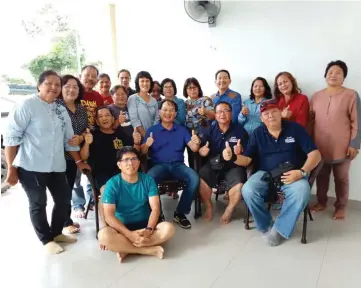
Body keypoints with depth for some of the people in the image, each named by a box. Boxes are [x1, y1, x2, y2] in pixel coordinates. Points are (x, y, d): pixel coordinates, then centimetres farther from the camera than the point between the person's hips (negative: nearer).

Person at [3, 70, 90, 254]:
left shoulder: (61, 111, 11)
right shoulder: (27, 105, -9)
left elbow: (69, 138, 16)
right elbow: (11, 136, -11)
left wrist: (79, 161, 15)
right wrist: (11, 168, -13)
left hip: (56, 167, 6)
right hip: (31, 166, -6)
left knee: (64, 199, 12)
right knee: (38, 204, 7)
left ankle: (56, 232, 35)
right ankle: (47, 240, 27)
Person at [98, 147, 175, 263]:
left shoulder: (148, 180, -4)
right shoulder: (112, 184, -10)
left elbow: (155, 208, -9)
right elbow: (109, 216, -17)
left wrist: (148, 230, -27)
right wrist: (130, 234, -28)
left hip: (145, 225, 2)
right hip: (122, 227, -2)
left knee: (169, 228, -26)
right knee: (103, 235, -33)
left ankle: (125, 248, -22)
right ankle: (150, 250, -26)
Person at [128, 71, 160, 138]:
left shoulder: (154, 101, 11)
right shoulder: (132, 99, -2)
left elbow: (156, 119, 8)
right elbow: (134, 119, -10)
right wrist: (145, 135, -15)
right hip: (139, 136, -3)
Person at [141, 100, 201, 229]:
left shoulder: (182, 129, 14)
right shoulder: (152, 130, 10)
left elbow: (193, 148, 4)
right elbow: (142, 152, 2)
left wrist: (196, 143, -21)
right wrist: (146, 145, -22)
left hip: (178, 165, 2)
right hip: (159, 165, -1)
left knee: (195, 179, -28)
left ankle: (180, 213, -11)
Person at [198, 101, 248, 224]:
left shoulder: (239, 130, 0)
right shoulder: (210, 129, 3)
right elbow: (201, 150, 3)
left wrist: (240, 151, -22)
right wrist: (202, 151, -22)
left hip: (233, 165, -1)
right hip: (213, 163, 1)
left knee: (239, 185, -29)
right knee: (200, 179, -26)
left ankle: (230, 209, 4)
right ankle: (208, 206, 4)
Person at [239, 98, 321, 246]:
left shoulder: (295, 129, 1)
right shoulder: (257, 133, 6)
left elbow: (315, 154, -2)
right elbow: (246, 159, 1)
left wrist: (302, 172, -20)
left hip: (292, 174, -1)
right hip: (265, 174, 1)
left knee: (301, 192, -34)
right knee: (247, 190, -28)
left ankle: (279, 229, -12)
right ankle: (266, 227, -4)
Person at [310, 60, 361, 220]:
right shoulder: (316, 96, 8)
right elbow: (310, 120, 10)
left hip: (342, 147, -3)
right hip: (320, 146, 3)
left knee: (341, 178, 10)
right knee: (321, 176, 14)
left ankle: (340, 207, 26)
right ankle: (321, 202, 32)